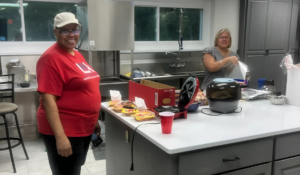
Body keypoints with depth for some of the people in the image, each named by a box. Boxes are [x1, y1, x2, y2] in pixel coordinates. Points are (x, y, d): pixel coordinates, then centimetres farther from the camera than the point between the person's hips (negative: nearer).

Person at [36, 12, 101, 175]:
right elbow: (48, 99, -23)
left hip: (83, 128, 9)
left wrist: (93, 121, 19)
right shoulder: (51, 58, -18)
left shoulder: (77, 54, 9)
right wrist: (60, 136, -27)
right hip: (63, 131, -9)